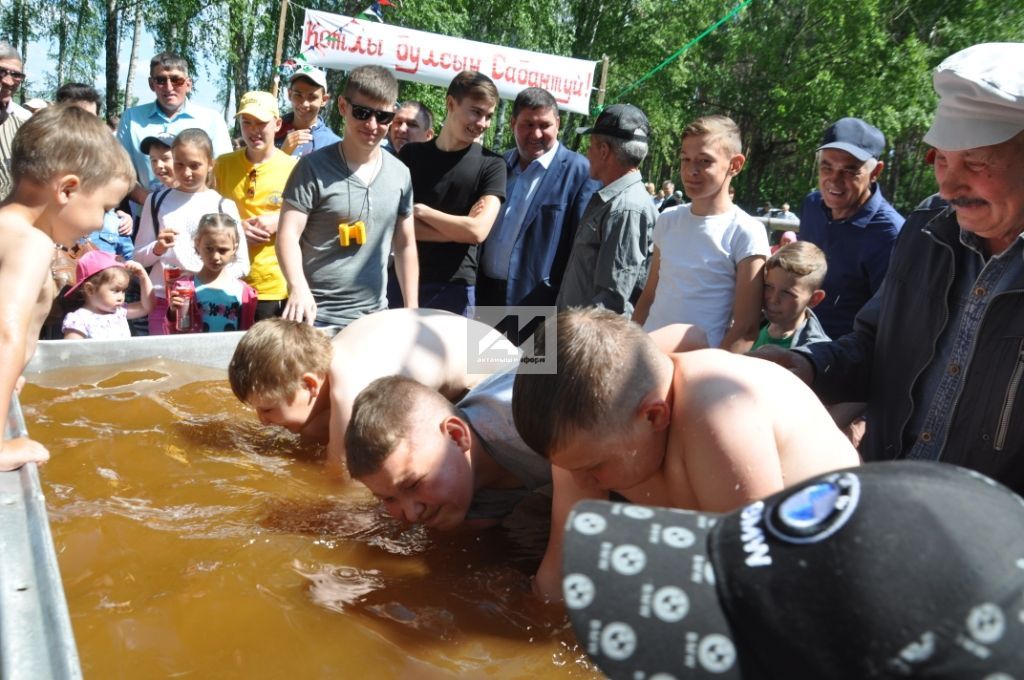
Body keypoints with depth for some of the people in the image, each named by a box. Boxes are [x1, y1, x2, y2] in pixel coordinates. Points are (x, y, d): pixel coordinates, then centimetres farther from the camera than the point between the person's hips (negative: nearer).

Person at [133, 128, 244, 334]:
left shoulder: (223, 205, 3)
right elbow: (139, 257, 10)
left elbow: (242, 264, 3)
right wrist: (157, 249, -10)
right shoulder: (157, 201, 7)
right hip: (163, 301, 1)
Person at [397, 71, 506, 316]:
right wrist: (458, 229, -11)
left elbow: (477, 231, -13)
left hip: (455, 288, -2)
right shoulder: (411, 154, 5)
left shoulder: (491, 165, -1)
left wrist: (420, 210, -6)